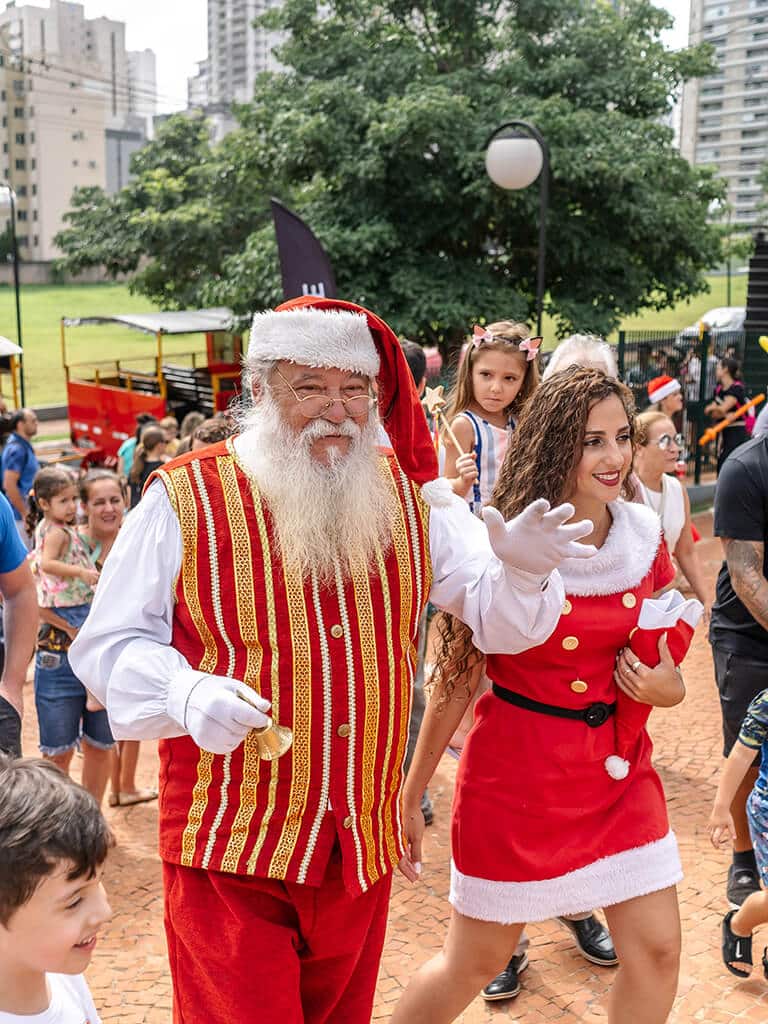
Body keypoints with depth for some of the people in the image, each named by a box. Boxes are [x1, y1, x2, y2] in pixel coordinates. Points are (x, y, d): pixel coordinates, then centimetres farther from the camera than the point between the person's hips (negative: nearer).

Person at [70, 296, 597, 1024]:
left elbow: (495, 617, 3)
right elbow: (111, 642, -6)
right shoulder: (186, 498, -9)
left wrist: (520, 571, -20)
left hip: (364, 841, 4)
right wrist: (188, 696, -26)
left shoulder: (410, 495, 4)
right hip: (229, 847, -4)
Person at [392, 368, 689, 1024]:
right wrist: (411, 796, -6)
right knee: (476, 962, 9)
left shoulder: (644, 535, -2)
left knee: (656, 951, 6)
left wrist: (667, 688, -9)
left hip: (618, 767, 5)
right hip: (517, 768, -4)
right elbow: (455, 677, -10)